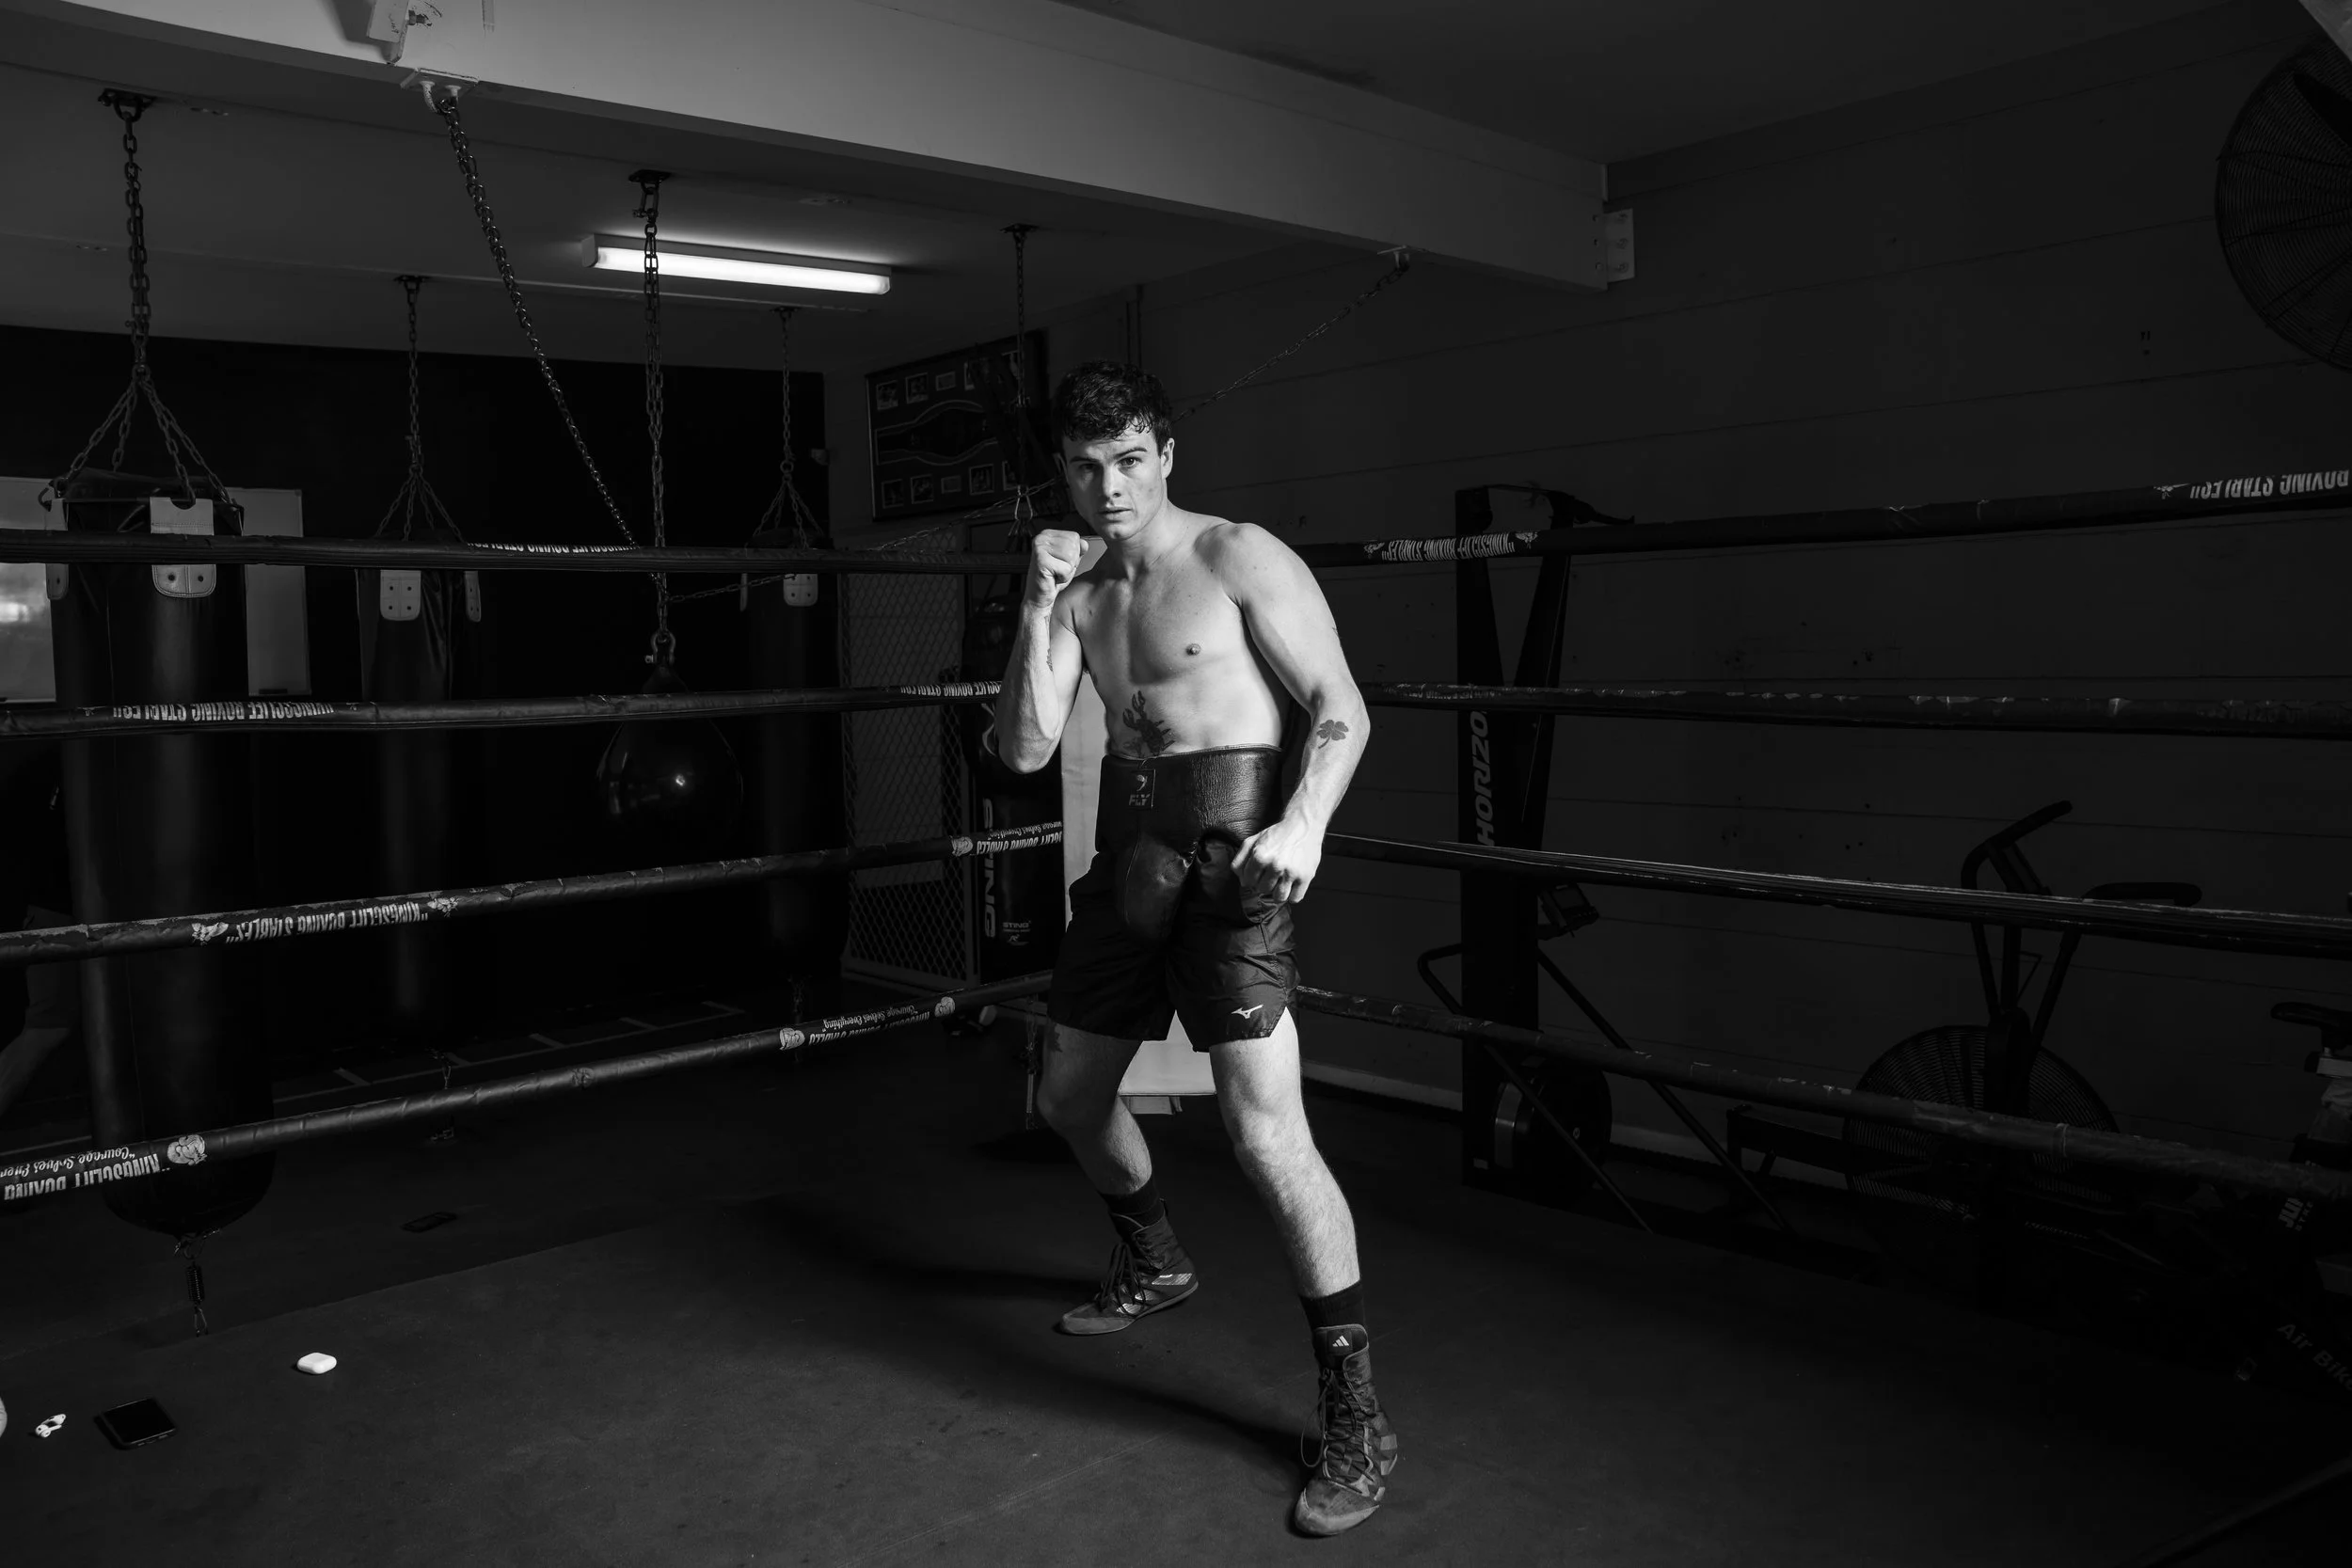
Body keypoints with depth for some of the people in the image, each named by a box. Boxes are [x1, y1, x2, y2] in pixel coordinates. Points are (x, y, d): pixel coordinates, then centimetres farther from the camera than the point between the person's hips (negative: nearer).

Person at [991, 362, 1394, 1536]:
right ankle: (1156, 1264, 48)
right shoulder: (1078, 593, 13)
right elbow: (1024, 751, 4)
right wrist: (1038, 606, -6)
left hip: (1229, 846, -7)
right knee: (1068, 1097, 20)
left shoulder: (1240, 559, -4)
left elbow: (1342, 712, -9)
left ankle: (1356, 1413, -4)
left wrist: (1305, 823, -27)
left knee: (1264, 1132, -17)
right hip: (1129, 852, 8)